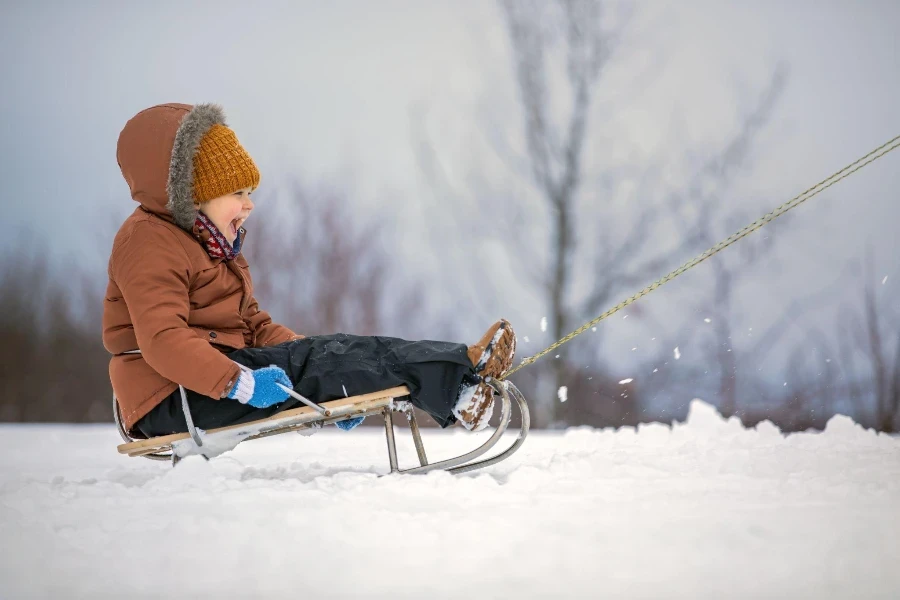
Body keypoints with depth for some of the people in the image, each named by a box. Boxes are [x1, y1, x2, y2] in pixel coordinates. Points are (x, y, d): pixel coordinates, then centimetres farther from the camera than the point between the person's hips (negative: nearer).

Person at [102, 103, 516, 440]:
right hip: (171, 402, -10)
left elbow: (254, 325, 20)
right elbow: (162, 340, -26)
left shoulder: (213, 247, 23)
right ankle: (459, 377, -26)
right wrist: (238, 382, -37)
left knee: (327, 354, -8)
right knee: (316, 360, -22)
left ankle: (450, 385, -21)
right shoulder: (150, 243, -12)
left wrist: (317, 365, 3)